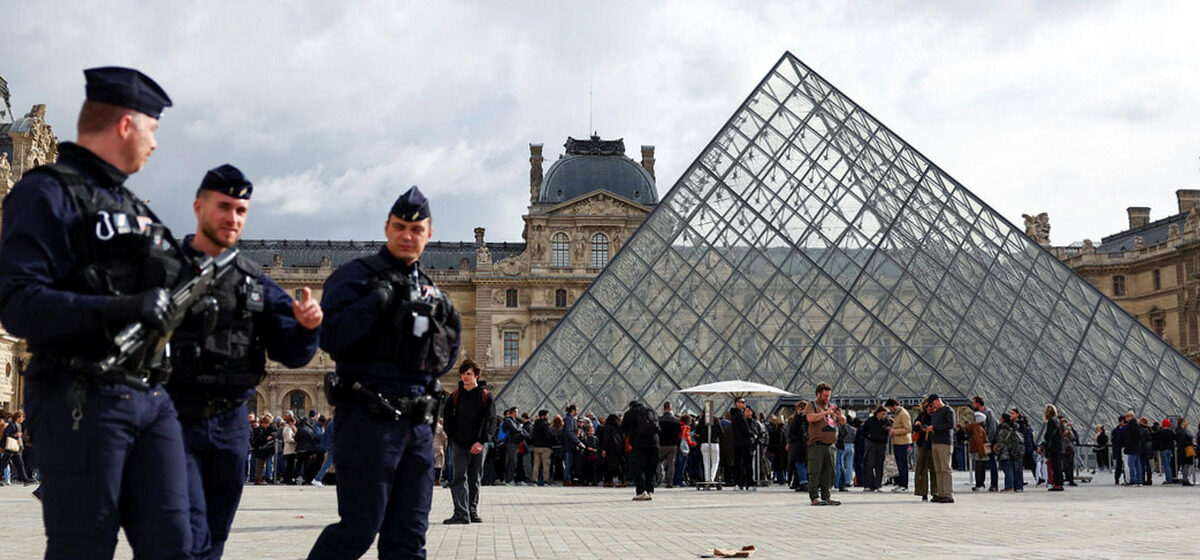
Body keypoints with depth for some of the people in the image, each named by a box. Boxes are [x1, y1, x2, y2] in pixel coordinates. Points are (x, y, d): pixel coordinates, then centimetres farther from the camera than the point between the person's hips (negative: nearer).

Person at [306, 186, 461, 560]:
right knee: (359, 529, -6)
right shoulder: (357, 276, -2)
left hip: (418, 423, 7)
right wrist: (379, 300, -20)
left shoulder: (428, 289, 19)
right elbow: (330, 336, -17)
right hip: (369, 420, -7)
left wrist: (450, 329, 5)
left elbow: (445, 361, 23)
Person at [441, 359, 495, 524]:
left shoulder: (485, 396, 2)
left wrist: (480, 441, -15)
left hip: (478, 445, 0)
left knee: (475, 479, 9)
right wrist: (452, 437, -1)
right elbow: (448, 418, 12)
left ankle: (473, 511, 19)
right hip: (459, 444, 0)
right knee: (459, 478, -9)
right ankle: (461, 514, -15)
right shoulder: (455, 396, 8)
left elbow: (489, 420, -5)